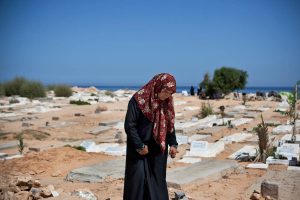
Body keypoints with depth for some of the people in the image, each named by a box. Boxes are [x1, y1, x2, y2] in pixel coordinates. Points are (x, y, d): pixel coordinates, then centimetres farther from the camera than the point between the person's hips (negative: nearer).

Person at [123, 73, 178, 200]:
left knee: (158, 181, 10)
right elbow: (129, 125, -16)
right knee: (137, 180, -2)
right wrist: (140, 146, -15)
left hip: (158, 151, 5)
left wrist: (173, 144, -1)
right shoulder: (138, 100, -17)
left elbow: (170, 125, 10)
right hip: (139, 150, -5)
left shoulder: (166, 102, 1)